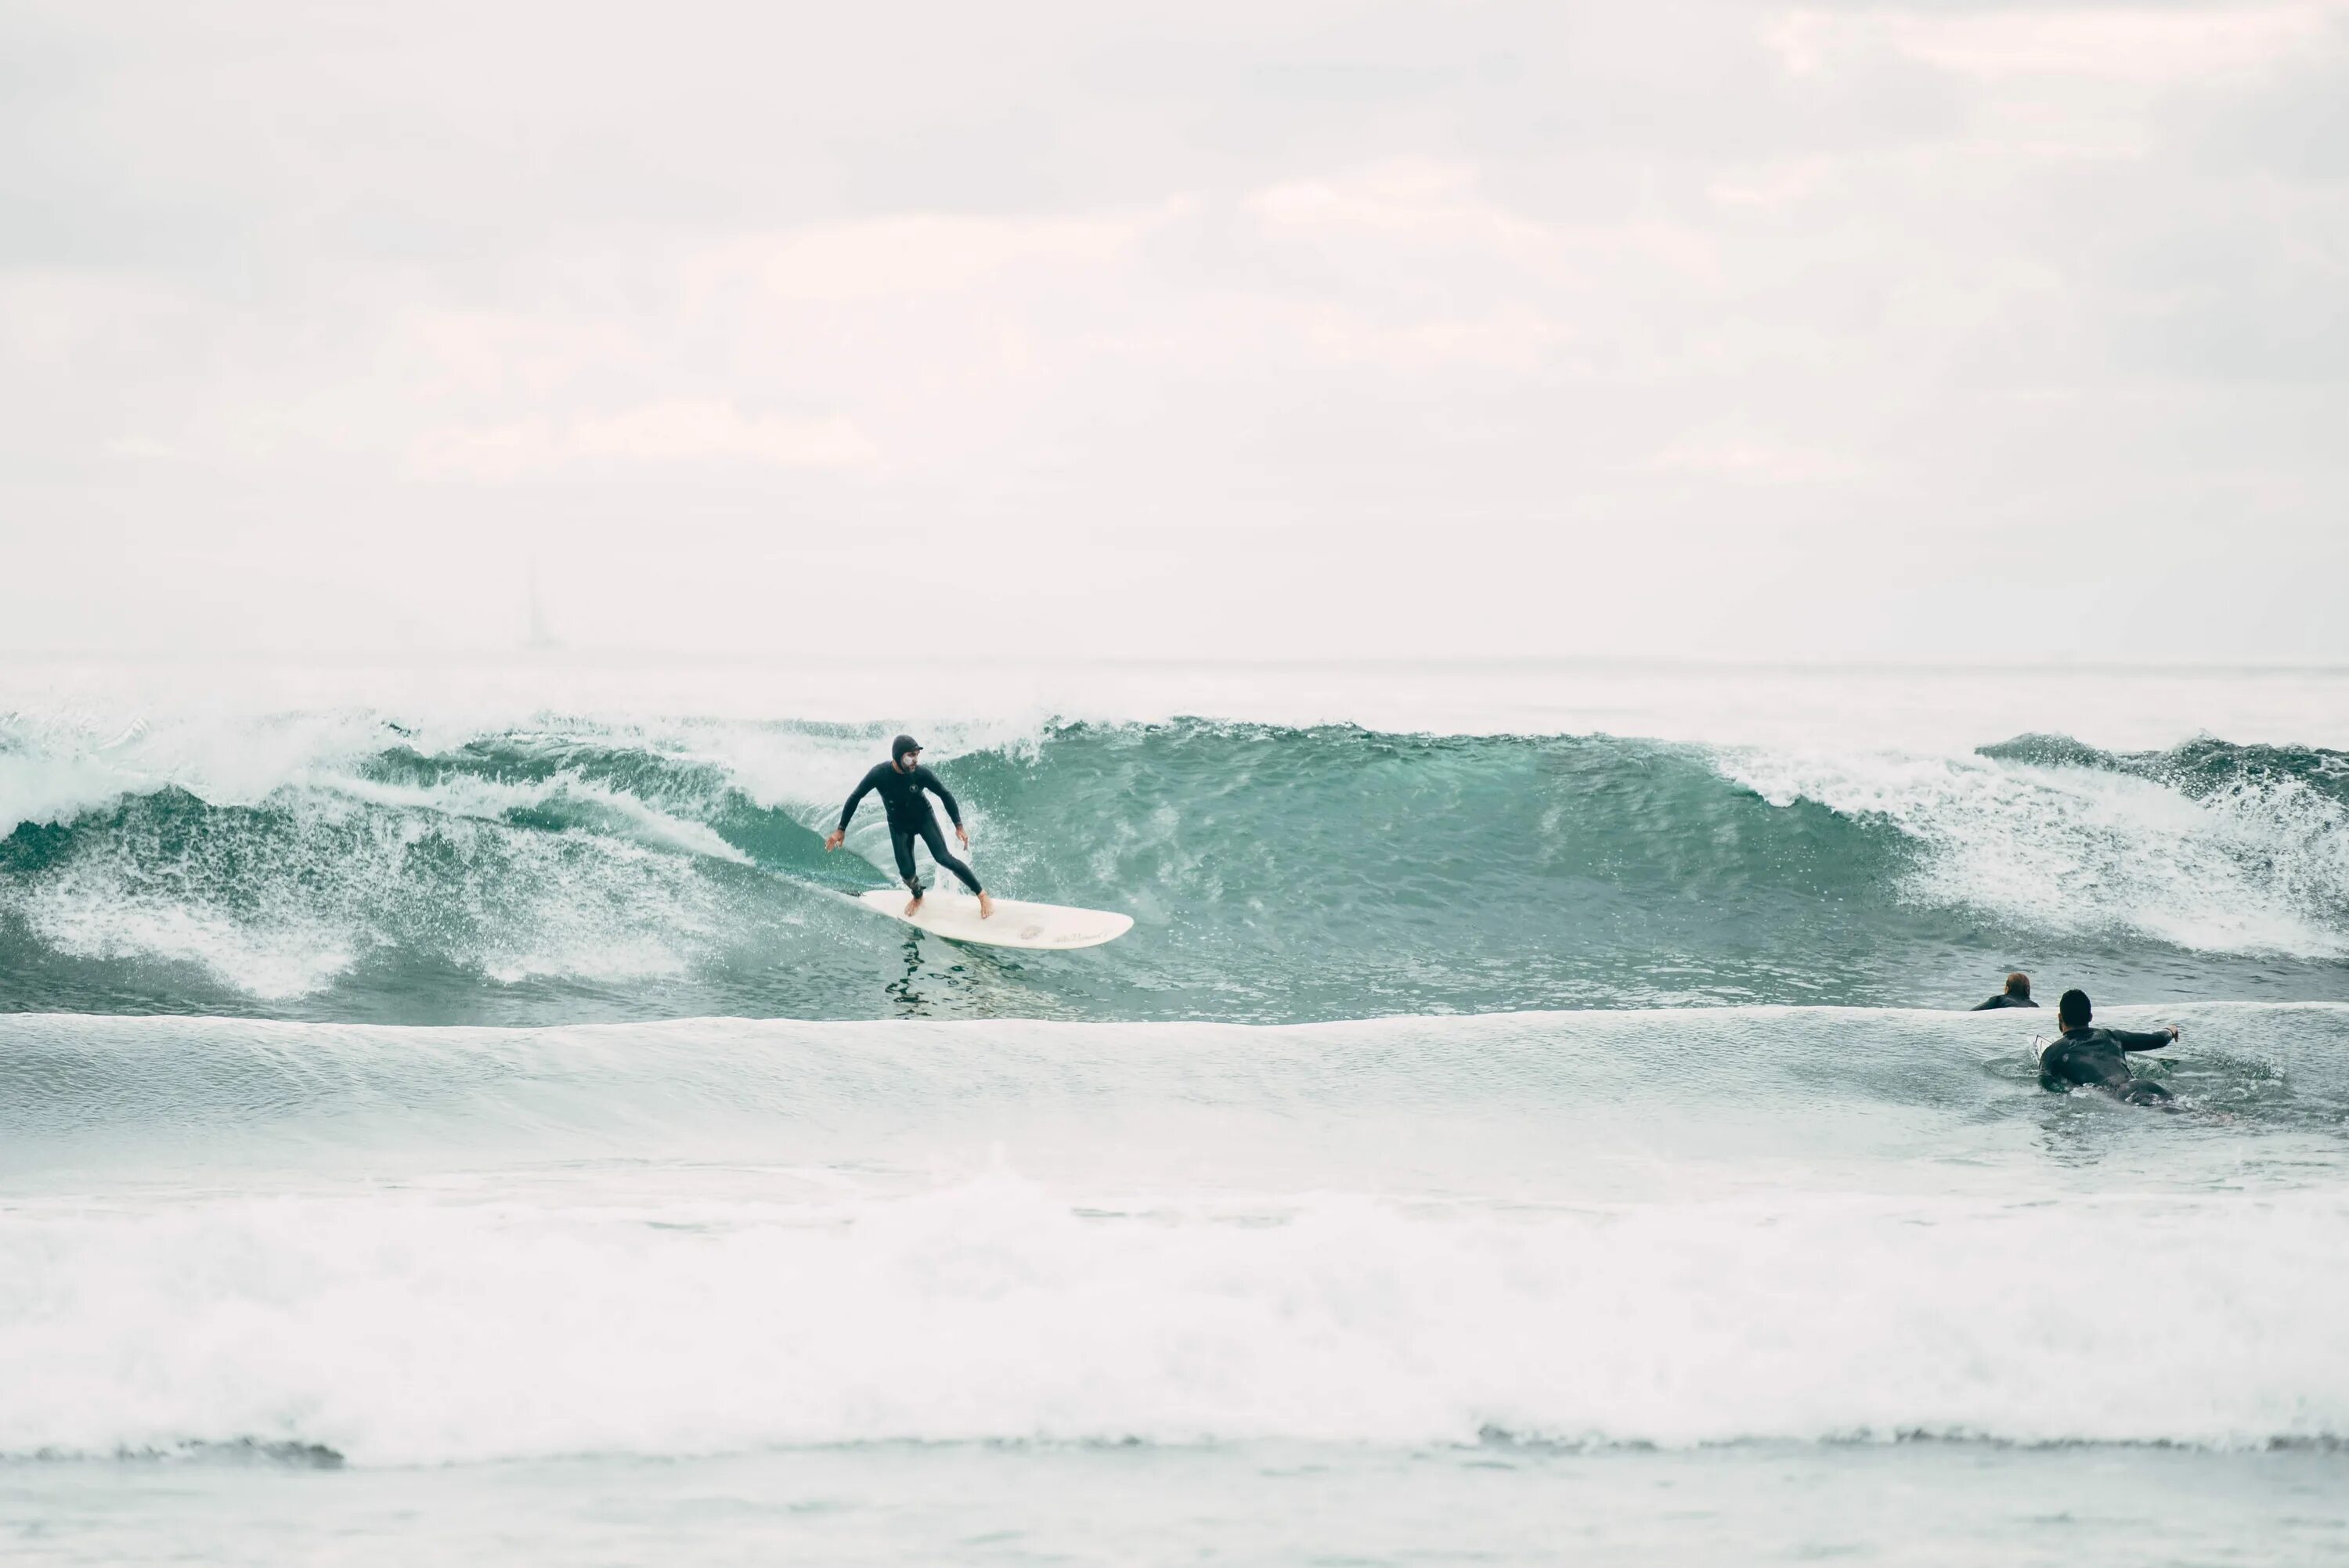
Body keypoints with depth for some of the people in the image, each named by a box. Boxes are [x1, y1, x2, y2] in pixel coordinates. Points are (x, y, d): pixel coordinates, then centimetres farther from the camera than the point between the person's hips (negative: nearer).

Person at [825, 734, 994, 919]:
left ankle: (982, 895, -7)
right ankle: (918, 897, 33)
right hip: (899, 825, 1)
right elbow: (855, 798, -15)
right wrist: (841, 830, -12)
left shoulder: (921, 774, -28)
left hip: (924, 818, -1)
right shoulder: (880, 774, -29)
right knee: (907, 872, -3)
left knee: (943, 858, -17)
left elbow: (945, 795, -11)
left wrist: (959, 826, -13)